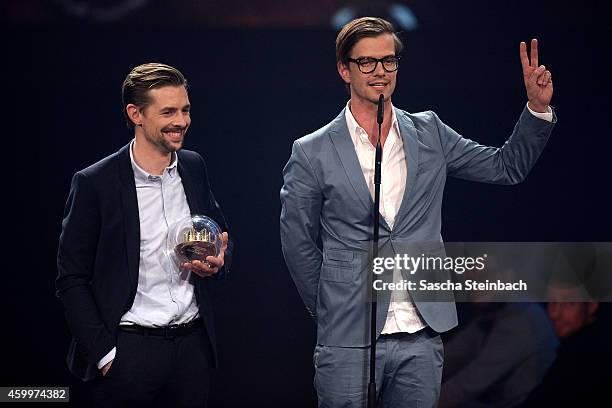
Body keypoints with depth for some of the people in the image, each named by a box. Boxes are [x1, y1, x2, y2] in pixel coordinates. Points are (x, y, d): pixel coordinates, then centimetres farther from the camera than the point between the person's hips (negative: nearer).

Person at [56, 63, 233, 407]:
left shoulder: (194, 167, 6)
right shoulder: (94, 183, -9)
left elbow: (222, 238, 19)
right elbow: (72, 279, -6)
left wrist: (218, 261, -4)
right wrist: (103, 353, -11)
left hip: (193, 342, 4)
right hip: (129, 349, -4)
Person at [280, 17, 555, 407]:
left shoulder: (429, 133, 8)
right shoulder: (312, 153, -1)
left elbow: (507, 167, 12)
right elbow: (298, 243, 4)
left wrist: (538, 107, -1)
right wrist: (331, 309, 8)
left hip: (422, 339, 3)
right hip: (349, 343, -3)